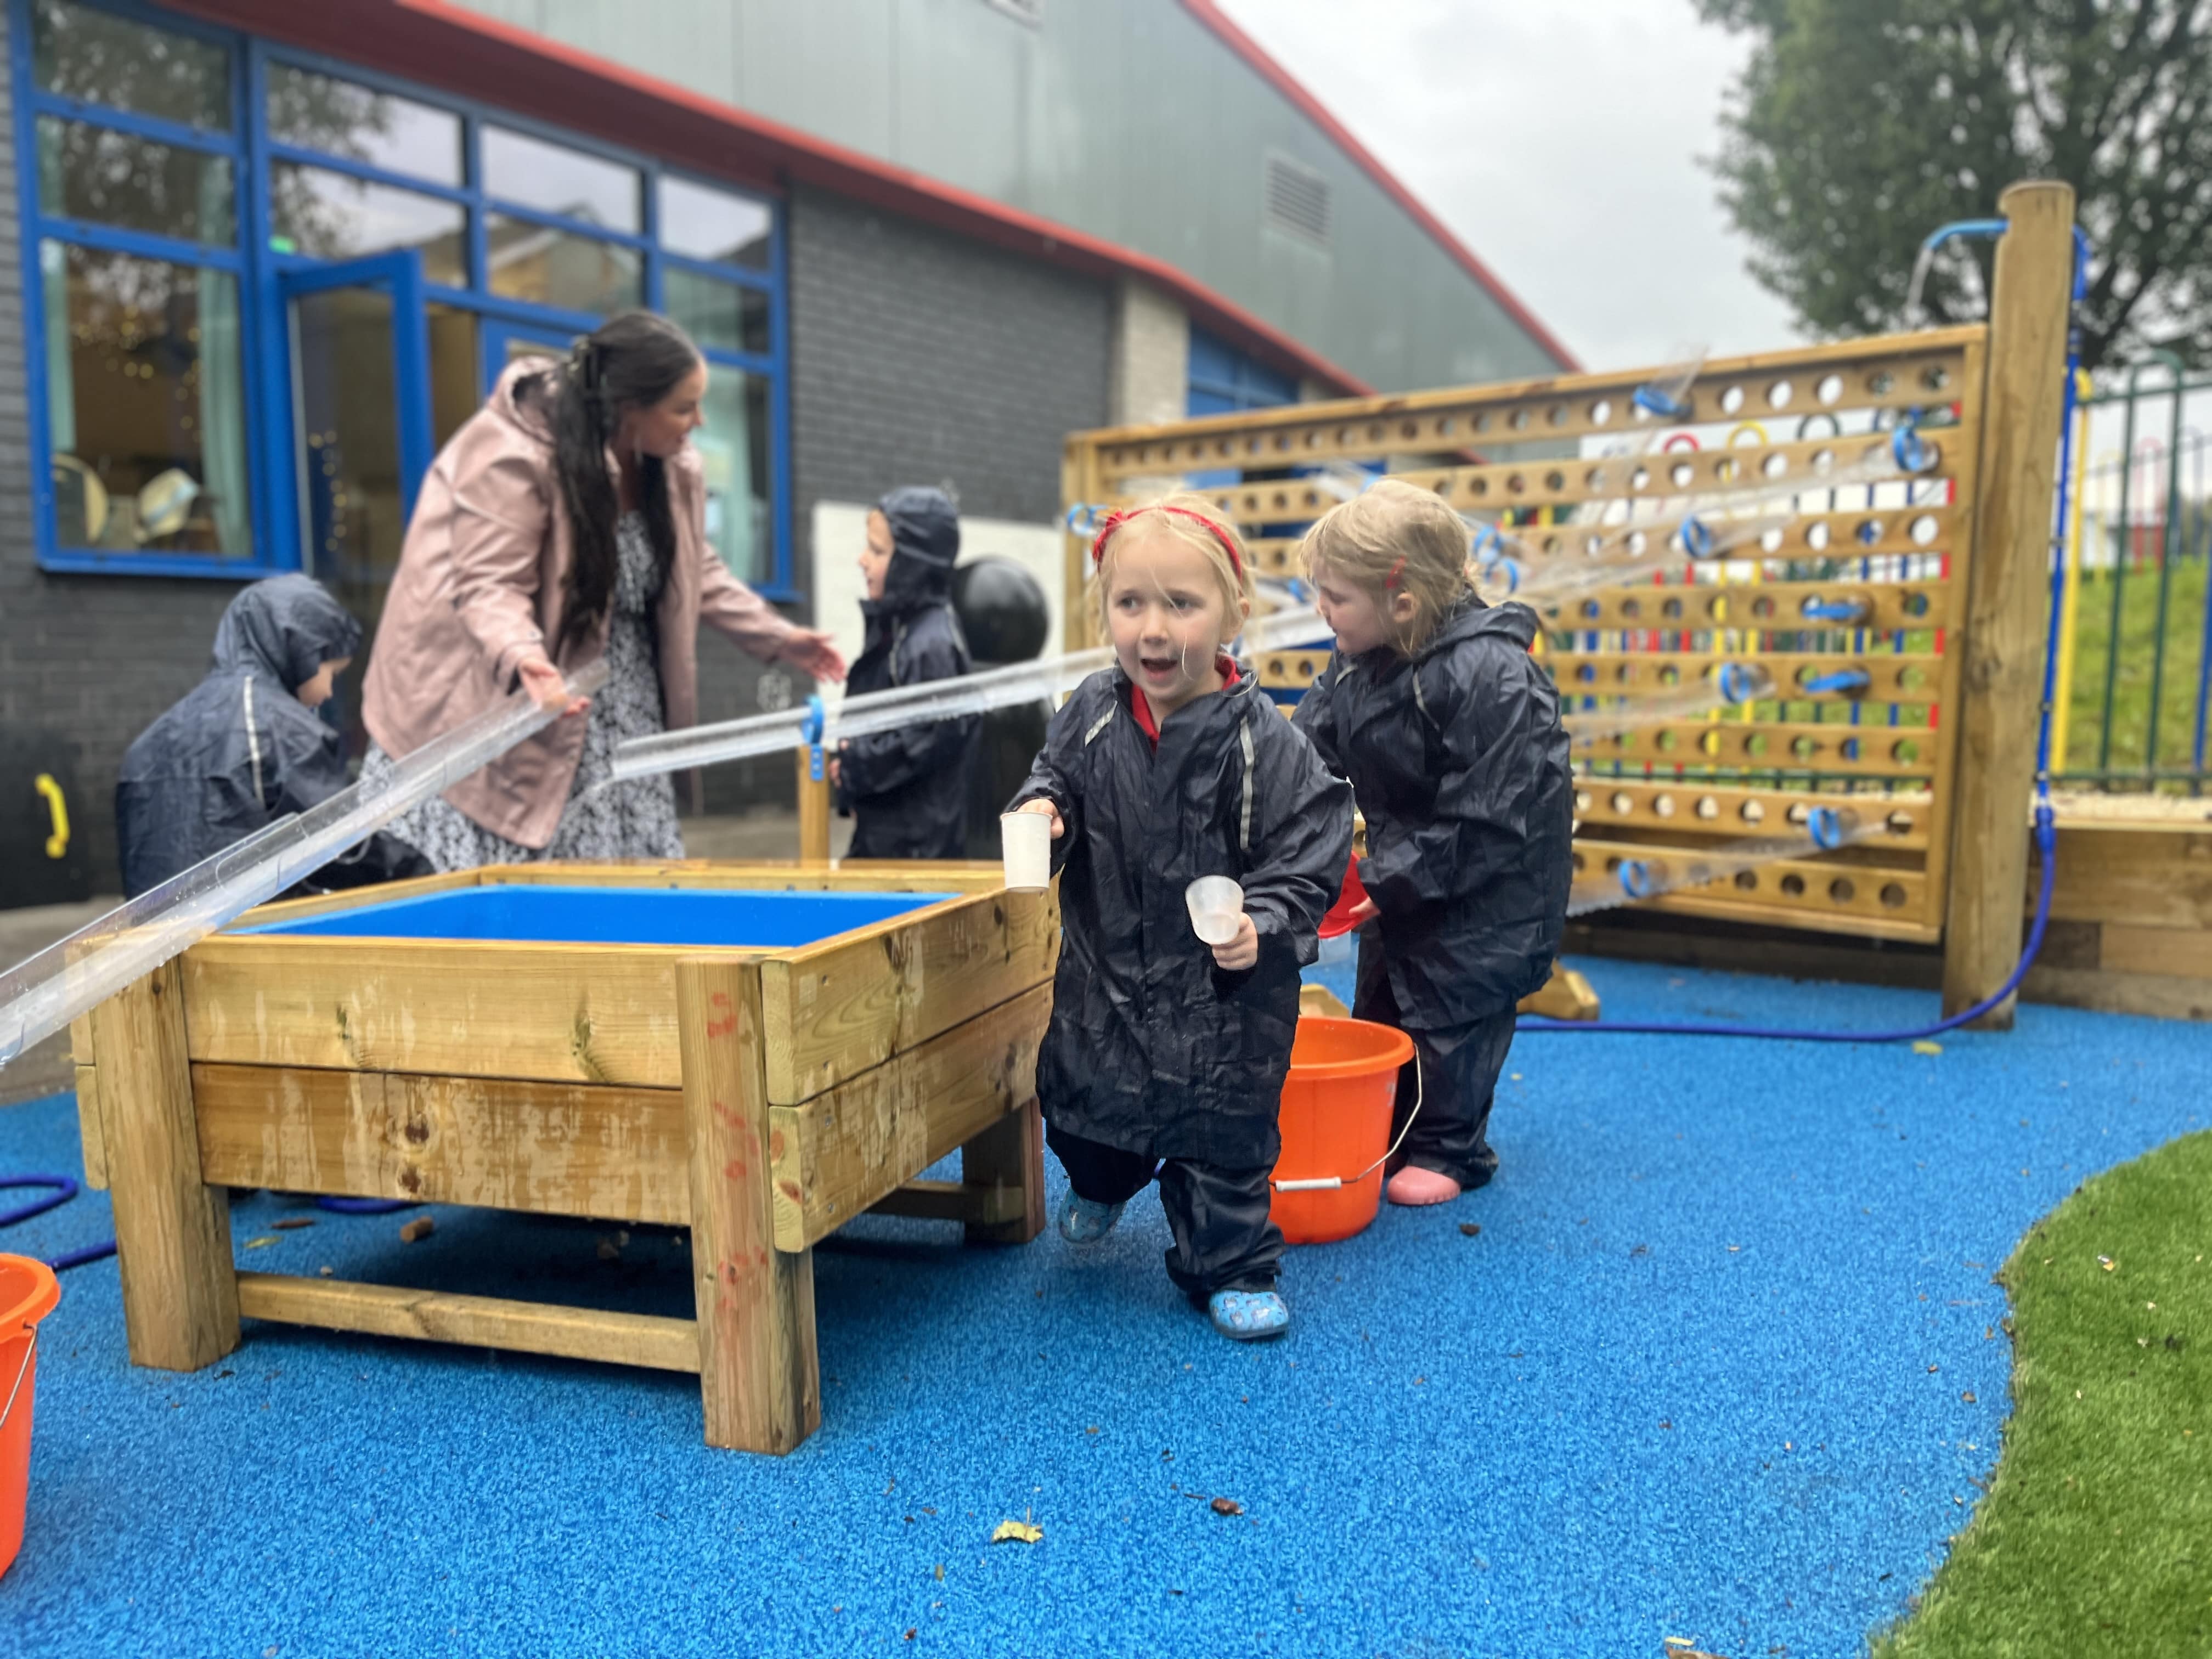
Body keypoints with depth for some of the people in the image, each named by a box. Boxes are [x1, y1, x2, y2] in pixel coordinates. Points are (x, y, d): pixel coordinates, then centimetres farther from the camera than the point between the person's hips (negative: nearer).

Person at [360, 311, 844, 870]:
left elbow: (696, 571, 12)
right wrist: (522, 655, -43)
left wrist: (777, 638, 6)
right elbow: (488, 586, -23)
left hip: (617, 716, 6)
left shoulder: (673, 467, -1)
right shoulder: (512, 458, -23)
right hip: (493, 700, -6)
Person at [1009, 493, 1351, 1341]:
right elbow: (1057, 776, 11)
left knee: (1224, 1134, 11)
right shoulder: (1090, 713, -8)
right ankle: (1102, 1185, 57)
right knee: (1080, 1097, 23)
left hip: (1223, 993, -4)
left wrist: (1261, 927, -28)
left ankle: (1232, 1268, 34)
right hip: (1104, 970, 4)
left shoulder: (1262, 740, -19)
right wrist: (1042, 812, -10)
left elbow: (1306, 862, -14)